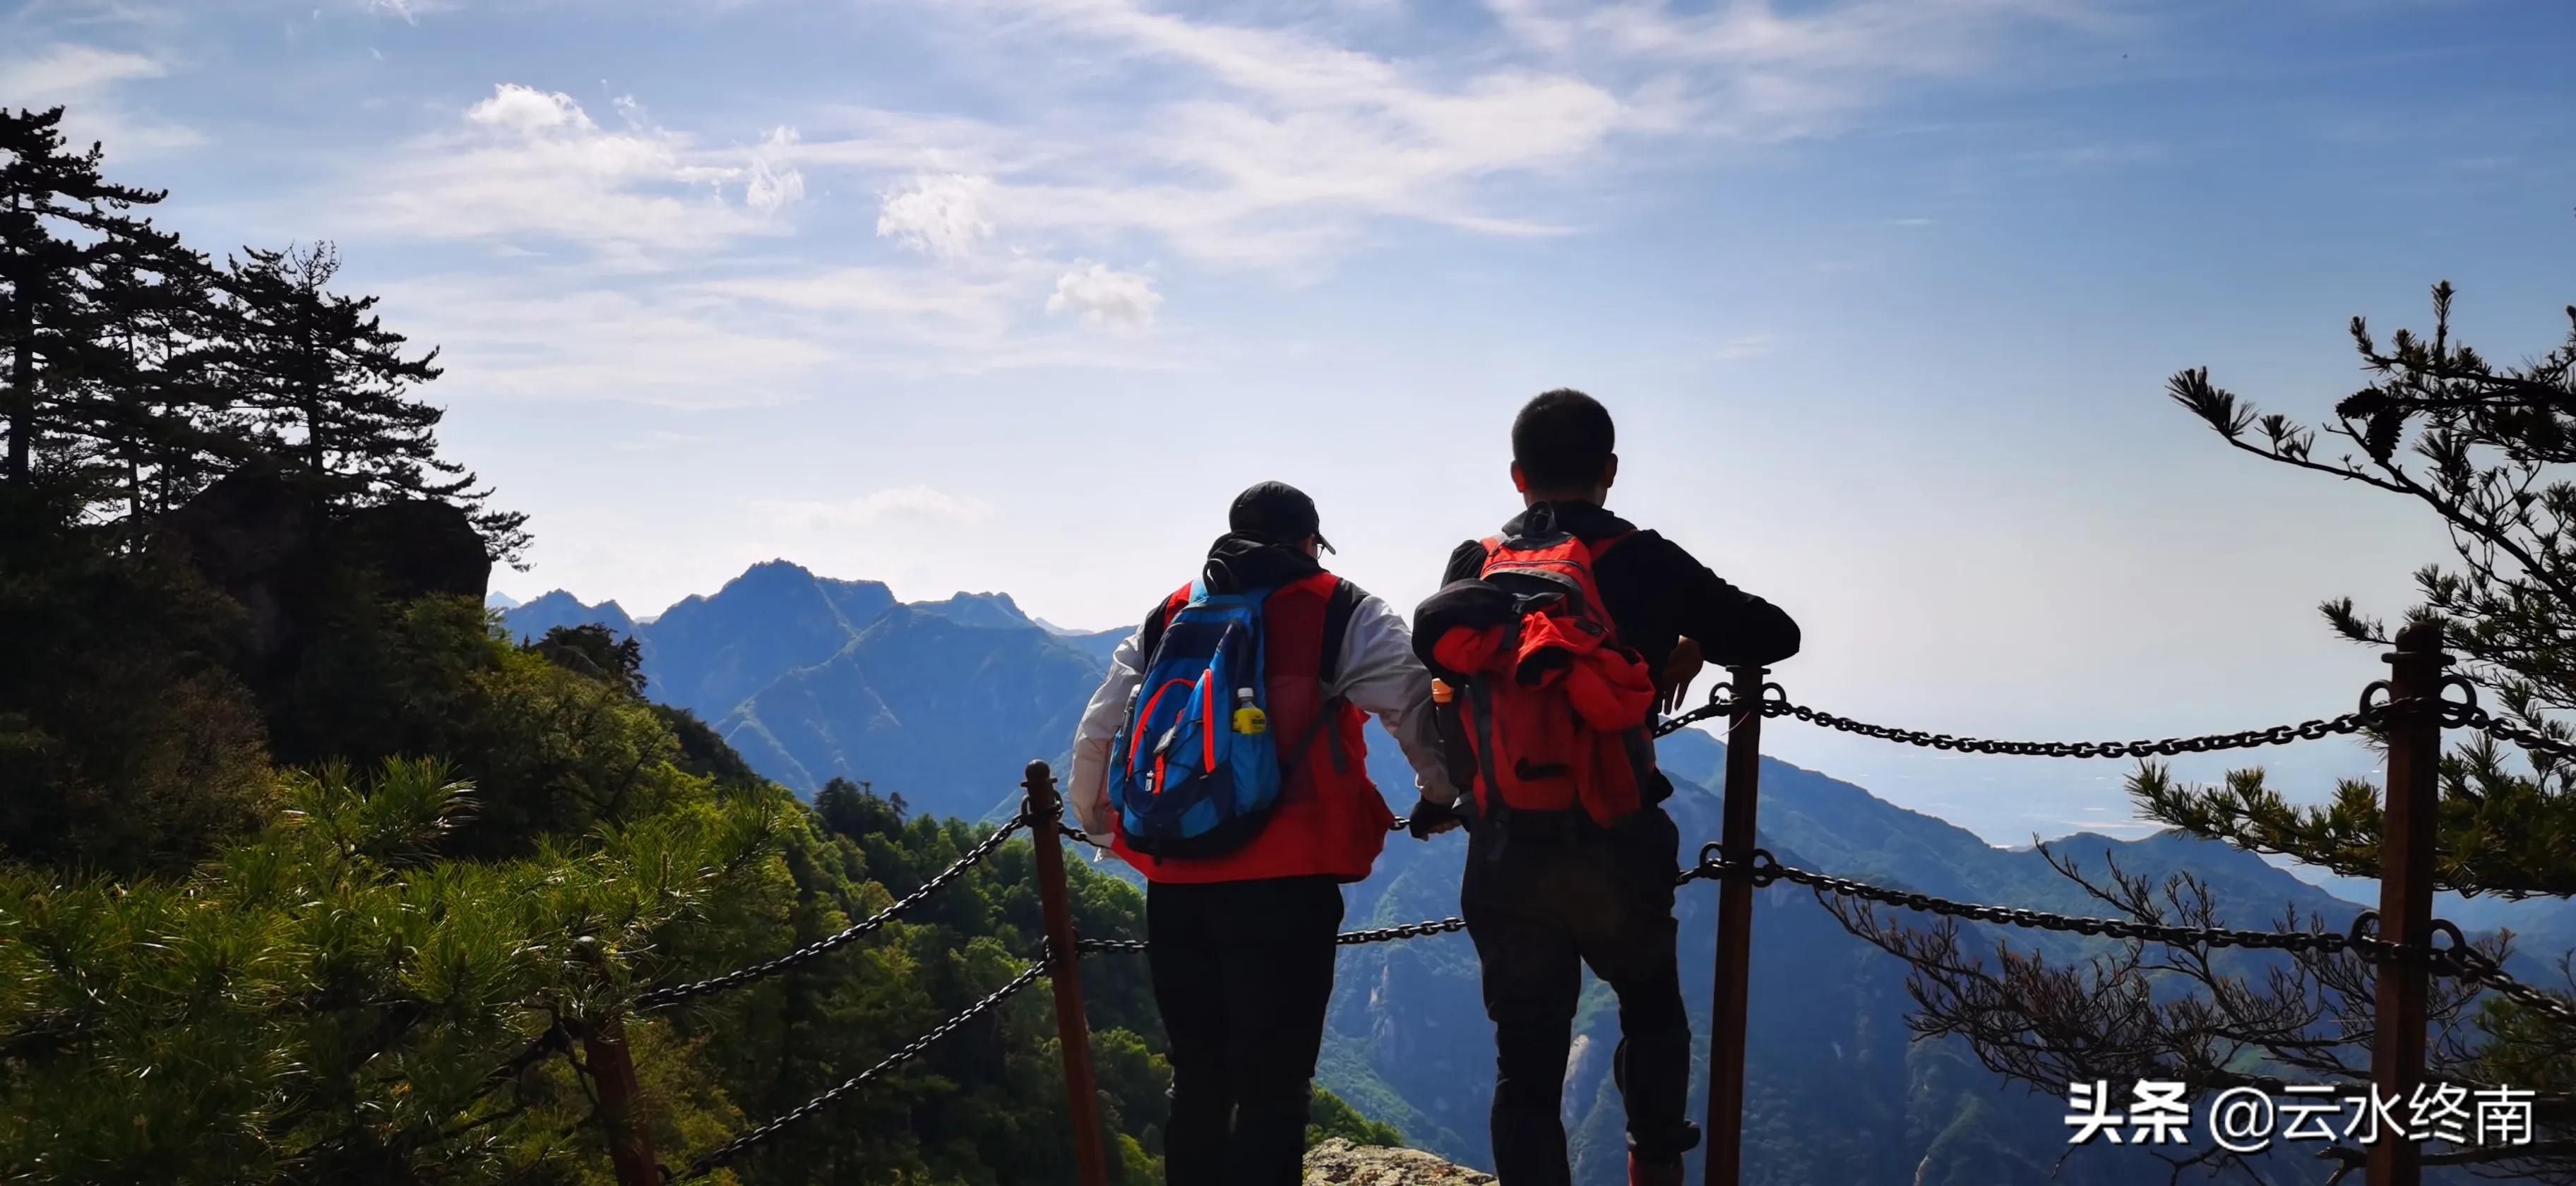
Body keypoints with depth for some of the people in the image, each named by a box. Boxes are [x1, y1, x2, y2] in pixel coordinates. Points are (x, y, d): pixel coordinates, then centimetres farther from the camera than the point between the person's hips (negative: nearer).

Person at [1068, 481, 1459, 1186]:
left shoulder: (1166, 618, 16)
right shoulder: (1341, 614, 4)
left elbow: (1097, 736, 15)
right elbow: (1417, 706, -3)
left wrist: (1095, 819, 34)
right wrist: (1441, 794, 15)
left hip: (1175, 887, 4)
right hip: (1284, 887, -4)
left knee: (1197, 1081, 17)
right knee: (1273, 1090, 1)